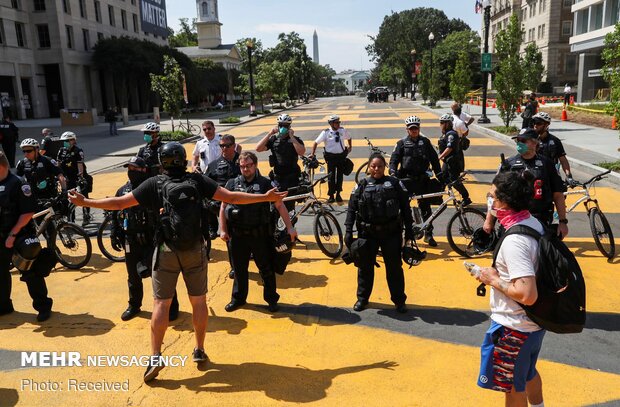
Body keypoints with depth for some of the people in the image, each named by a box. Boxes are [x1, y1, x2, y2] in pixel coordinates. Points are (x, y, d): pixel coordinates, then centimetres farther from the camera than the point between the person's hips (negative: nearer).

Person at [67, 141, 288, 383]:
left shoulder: (154, 184, -3)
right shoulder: (197, 181, -3)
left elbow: (119, 203, -3)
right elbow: (231, 198, -7)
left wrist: (85, 202, 8)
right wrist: (266, 197, -2)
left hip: (166, 251, -1)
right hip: (195, 250, 1)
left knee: (161, 303, 5)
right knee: (198, 301, 13)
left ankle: (155, 356, 3)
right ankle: (199, 350, 21)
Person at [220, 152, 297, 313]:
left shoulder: (265, 183, -1)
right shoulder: (232, 184, 4)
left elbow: (280, 205, -2)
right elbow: (223, 207, 9)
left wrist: (290, 227, -7)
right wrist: (223, 230, 3)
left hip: (260, 234, -2)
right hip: (237, 235, 2)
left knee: (266, 268, 9)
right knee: (239, 269, 15)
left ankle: (271, 299, 25)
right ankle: (238, 298, 32)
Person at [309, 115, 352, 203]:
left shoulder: (343, 130, -1)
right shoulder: (326, 132, -9)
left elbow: (349, 138, 20)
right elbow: (316, 142, -7)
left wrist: (350, 146, 16)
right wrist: (312, 153, -12)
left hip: (341, 156, 3)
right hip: (331, 157, -3)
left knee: (340, 176, 8)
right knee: (331, 176, -1)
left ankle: (338, 194, 22)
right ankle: (331, 196, 10)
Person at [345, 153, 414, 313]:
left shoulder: (395, 183, 1)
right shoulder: (362, 185, 3)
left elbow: (405, 207, 3)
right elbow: (352, 209, 1)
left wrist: (409, 229, 1)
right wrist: (348, 231, -5)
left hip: (391, 233, -1)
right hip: (367, 233, 1)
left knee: (394, 267, 7)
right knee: (365, 267, 11)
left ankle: (399, 300, 22)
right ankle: (362, 298, 27)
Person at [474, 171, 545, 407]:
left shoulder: (513, 242, -31)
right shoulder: (533, 223, -1)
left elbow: (527, 295, -35)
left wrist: (495, 280, -21)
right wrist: (501, 272, 7)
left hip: (515, 328, -9)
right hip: (534, 321, 9)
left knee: (513, 387, 12)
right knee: (528, 372, 30)